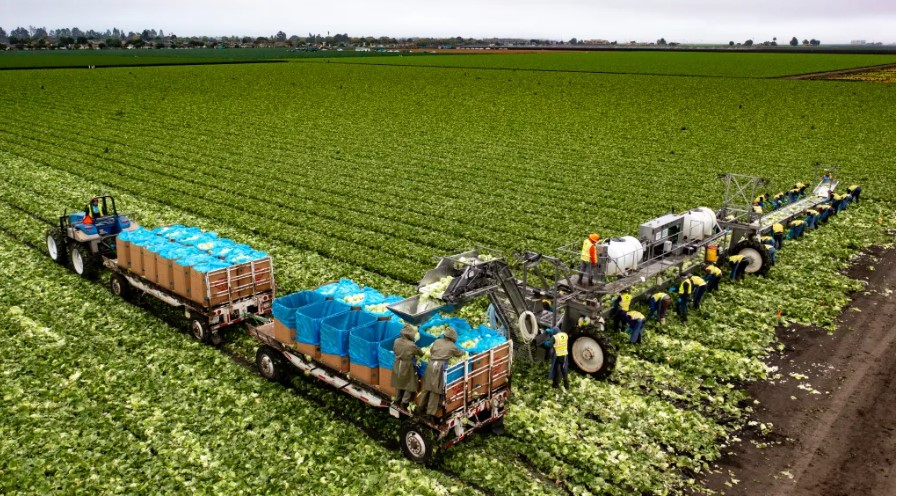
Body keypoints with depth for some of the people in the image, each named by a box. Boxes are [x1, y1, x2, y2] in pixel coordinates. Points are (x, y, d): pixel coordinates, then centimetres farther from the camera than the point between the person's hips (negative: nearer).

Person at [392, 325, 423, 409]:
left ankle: (397, 401, 30)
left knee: (399, 383, 20)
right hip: (407, 367, -6)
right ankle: (404, 402, 3)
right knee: (410, 385, 8)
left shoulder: (397, 341, -8)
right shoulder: (412, 345, -22)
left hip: (397, 365, 6)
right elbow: (420, 353, -6)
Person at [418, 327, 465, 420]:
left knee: (427, 387, 15)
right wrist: (464, 352, 47)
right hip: (439, 366, -4)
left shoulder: (437, 341, 14)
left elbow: (431, 350, 24)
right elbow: (460, 353, 25)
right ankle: (431, 412, 0)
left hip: (431, 364, 4)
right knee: (435, 390, -1)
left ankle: (422, 406, 27)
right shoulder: (452, 346, 7)